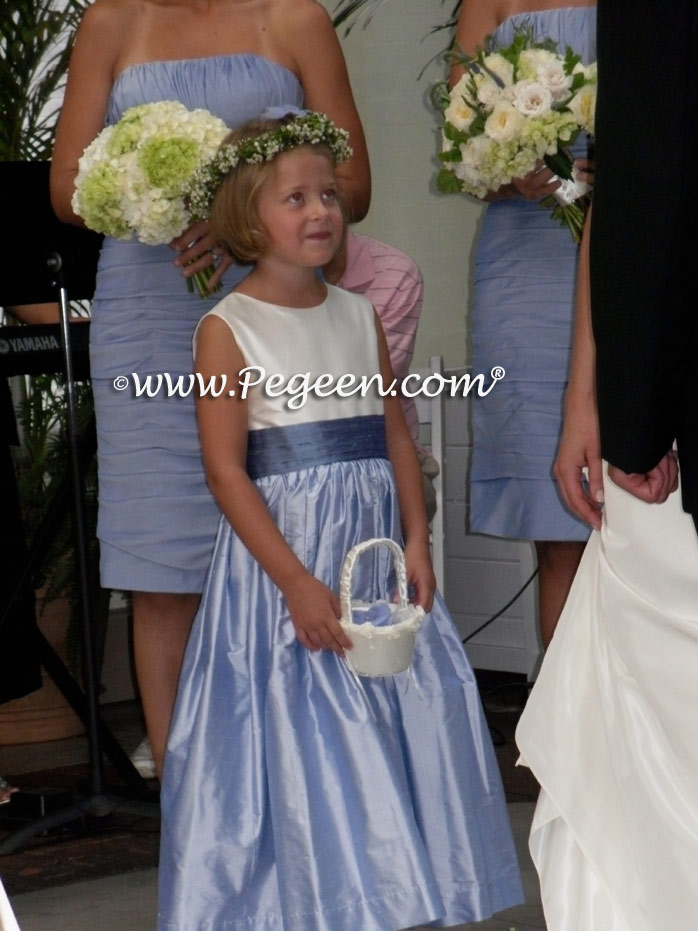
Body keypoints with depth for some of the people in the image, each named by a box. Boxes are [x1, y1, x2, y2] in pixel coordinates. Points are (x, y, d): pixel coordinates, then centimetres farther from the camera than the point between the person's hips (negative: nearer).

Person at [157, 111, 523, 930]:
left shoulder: (358, 316, 9)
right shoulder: (228, 328, -7)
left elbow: (396, 438, 10)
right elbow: (226, 471, -12)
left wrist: (415, 542, -3)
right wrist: (297, 582, -17)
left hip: (374, 548, 5)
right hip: (282, 550, -5)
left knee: (412, 711, 6)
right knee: (299, 734, 0)